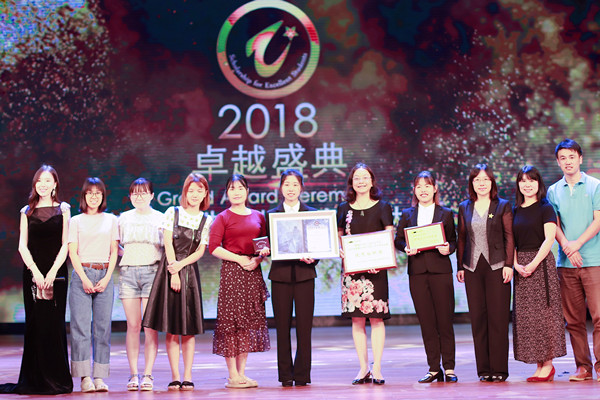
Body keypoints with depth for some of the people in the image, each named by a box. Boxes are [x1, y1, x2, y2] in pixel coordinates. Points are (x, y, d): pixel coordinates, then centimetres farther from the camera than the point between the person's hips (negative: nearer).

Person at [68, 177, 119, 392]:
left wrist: (106, 278, -4)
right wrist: (84, 279, -9)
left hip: (104, 275, 1)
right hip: (81, 274, -1)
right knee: (81, 326, -6)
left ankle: (99, 376, 1)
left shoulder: (111, 220, 13)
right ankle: (85, 377, -4)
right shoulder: (76, 221, 9)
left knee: (102, 326, -1)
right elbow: (73, 253, 2)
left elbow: (114, 252, 8)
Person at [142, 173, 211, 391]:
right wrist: (173, 273, -10)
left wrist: (180, 265, -12)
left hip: (190, 272, 1)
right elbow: (168, 244, -2)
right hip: (169, 271, -1)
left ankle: (188, 377, 2)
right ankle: (175, 376, 2)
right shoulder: (172, 213, 4)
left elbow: (200, 251, 3)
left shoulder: (206, 220, 8)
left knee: (189, 328, 0)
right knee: (171, 329, -2)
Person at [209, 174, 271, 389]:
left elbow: (267, 245, 14)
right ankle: (233, 376, -2)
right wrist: (239, 259, -14)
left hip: (253, 271, 5)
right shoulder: (222, 218, 1)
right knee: (231, 319, -6)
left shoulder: (258, 217, 14)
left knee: (250, 319, 5)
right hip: (231, 272, -4)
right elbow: (213, 247, -8)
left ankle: (242, 373, 12)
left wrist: (260, 257, -7)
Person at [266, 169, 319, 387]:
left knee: (304, 326, -2)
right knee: (282, 326, 2)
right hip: (281, 275, 1)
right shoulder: (271, 214, 10)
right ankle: (285, 375, 9)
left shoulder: (312, 214, 9)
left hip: (304, 273, -1)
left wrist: (312, 259, -13)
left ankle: (302, 375, 4)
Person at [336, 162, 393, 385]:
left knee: (376, 318, -4)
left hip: (375, 269, -2)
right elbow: (338, 237, 15)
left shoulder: (382, 207, 4)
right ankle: (363, 369, 9)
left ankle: (376, 369, 2)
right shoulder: (344, 208, 10)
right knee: (356, 319, 2)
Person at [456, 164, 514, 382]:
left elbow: (509, 237, 2)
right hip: (473, 267, 3)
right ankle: (484, 369, 8)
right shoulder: (464, 208, 12)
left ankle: (499, 369, 3)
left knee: (498, 317, -3)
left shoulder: (503, 206, 4)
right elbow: (461, 239, 13)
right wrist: (460, 266, 7)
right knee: (478, 318, 2)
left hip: (496, 266, -3)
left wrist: (509, 265, -6)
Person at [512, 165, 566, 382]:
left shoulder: (545, 208, -1)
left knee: (543, 313, -6)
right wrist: (516, 264, -6)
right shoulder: (515, 211, 13)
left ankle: (548, 364, -1)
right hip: (521, 266, 5)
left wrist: (534, 264, -18)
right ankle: (539, 365, 8)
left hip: (541, 263, -5)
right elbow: (511, 242, 10)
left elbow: (549, 239, -10)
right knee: (525, 316, 3)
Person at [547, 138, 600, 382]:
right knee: (573, 319, 3)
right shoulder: (553, 191, 13)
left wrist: (577, 244, -15)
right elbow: (554, 225, 6)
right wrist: (567, 247, -12)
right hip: (566, 262, 3)